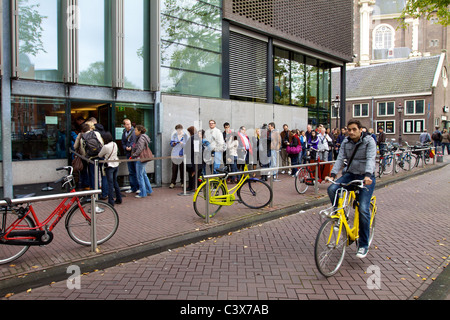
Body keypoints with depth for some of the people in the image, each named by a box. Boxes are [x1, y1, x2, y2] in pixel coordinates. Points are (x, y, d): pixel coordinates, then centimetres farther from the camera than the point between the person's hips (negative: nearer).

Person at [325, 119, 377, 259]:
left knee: (363, 209, -14)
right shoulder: (345, 143, 4)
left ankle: (364, 245, 0)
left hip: (366, 177, -4)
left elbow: (371, 159, -22)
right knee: (332, 189, -24)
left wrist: (368, 175, -39)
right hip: (350, 174, 4)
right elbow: (340, 159, -3)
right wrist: (332, 174, -19)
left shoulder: (369, 141, -10)